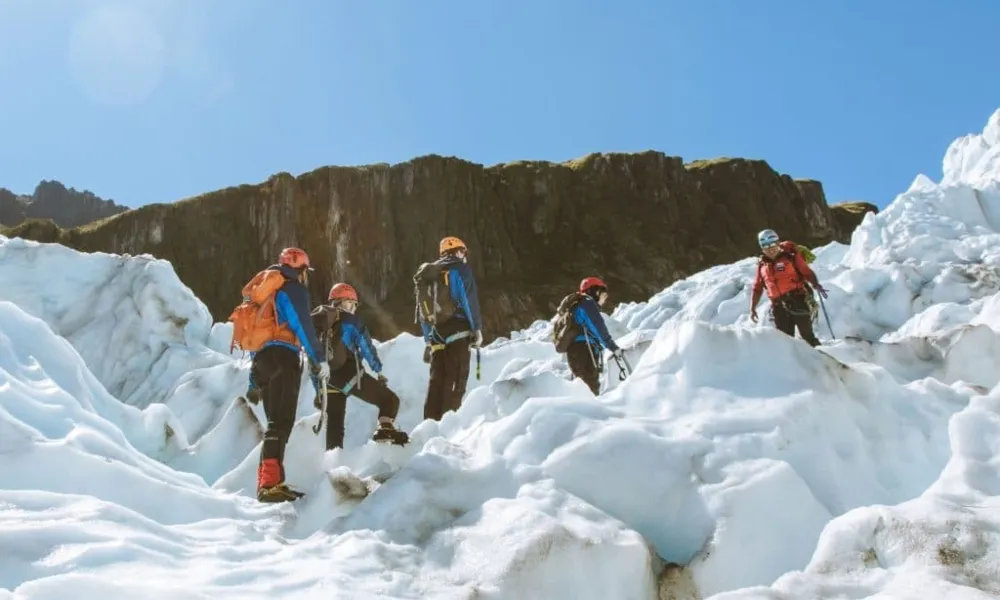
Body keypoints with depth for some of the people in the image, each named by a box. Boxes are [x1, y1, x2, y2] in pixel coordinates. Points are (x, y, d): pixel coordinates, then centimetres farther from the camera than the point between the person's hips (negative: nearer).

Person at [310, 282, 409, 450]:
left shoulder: (317, 326, 19)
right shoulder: (350, 320, 4)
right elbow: (367, 348, -1)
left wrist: (319, 392, 24)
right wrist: (379, 371, 10)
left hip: (327, 379, 6)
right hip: (349, 374, -6)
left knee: (334, 425, 17)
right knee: (389, 399, 0)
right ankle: (385, 428, -24)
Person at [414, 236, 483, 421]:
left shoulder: (427, 275, 22)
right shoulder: (459, 268, 2)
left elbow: (422, 311, 21)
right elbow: (469, 300, -8)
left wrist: (428, 341, 23)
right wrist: (477, 329, -6)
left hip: (436, 334, 6)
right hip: (457, 331, -6)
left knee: (437, 380, 10)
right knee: (456, 379, -7)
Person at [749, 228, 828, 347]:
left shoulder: (791, 256, 0)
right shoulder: (762, 265, 12)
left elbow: (807, 272, -7)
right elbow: (757, 288, 18)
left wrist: (816, 285, -25)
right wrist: (752, 308, 15)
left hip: (798, 301, -4)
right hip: (779, 307, 4)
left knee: (807, 335, -5)